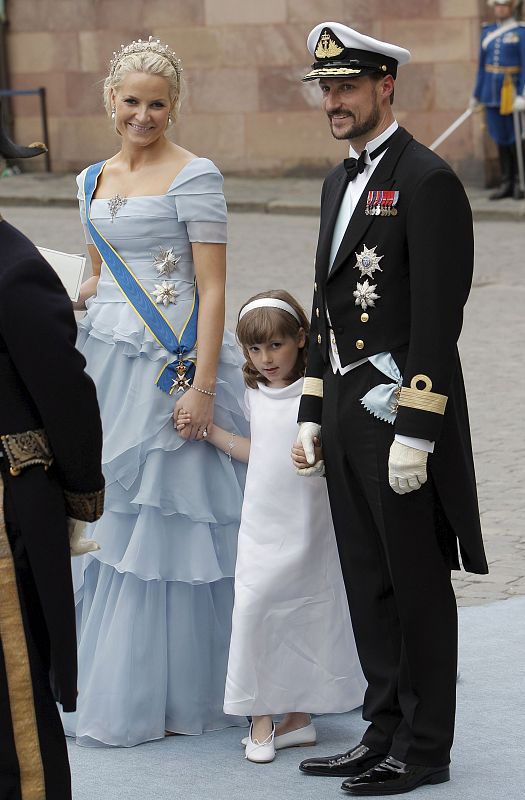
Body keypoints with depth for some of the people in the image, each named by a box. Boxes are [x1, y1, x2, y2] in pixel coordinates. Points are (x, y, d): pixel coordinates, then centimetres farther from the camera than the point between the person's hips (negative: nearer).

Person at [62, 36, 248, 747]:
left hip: (170, 364, -6)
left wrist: (202, 385, -18)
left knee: (165, 523, -3)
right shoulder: (94, 181, 13)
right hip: (105, 363, 7)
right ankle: (105, 685, 19)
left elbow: (213, 289, -11)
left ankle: (170, 694, 6)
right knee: (106, 521, 9)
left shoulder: (194, 177, -7)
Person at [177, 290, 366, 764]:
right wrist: (208, 431, 14)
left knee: (306, 615, 4)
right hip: (262, 523, 4)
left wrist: (318, 456, -32)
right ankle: (262, 716, 3)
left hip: (308, 524, -4)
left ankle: (298, 716, 16)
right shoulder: (255, 394, 8)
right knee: (254, 605, -5)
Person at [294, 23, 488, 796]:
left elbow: (437, 318, -18)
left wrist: (415, 434, -20)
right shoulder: (339, 183, 15)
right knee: (368, 585, 14)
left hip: (403, 413, -9)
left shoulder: (428, 182, -13)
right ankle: (386, 732, 23)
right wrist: (313, 413, 15)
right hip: (348, 414, 9)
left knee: (418, 588, 1)